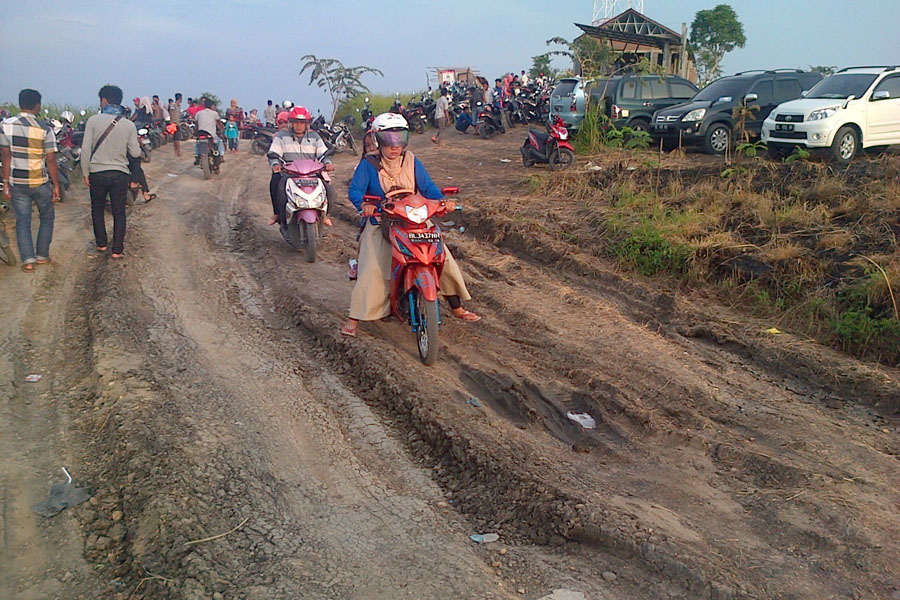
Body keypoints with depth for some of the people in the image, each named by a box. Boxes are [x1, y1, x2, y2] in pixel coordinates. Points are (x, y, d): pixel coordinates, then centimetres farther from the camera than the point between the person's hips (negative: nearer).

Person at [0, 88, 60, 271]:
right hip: (40, 183, -2)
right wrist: (56, 185, -1)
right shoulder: (44, 130, -12)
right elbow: (51, 161, -10)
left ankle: (28, 259, 1)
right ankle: (42, 255, 19)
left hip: (17, 183, 2)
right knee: (47, 218, 17)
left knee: (22, 220, 9)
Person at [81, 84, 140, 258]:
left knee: (97, 209, 19)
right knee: (119, 213, 7)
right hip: (120, 174, 1)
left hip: (98, 173, 0)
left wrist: (86, 173, 1)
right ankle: (117, 249, 6)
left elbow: (86, 149, -8)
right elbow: (135, 153, 0)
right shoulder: (129, 125, -3)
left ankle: (101, 243, 25)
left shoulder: (93, 121, -7)